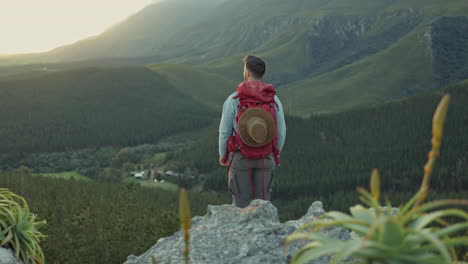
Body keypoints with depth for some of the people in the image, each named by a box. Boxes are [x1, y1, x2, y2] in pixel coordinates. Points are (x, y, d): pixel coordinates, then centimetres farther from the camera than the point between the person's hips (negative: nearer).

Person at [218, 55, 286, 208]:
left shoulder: (233, 99, -10)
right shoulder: (274, 100, -2)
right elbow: (281, 132, 2)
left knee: (240, 201, 8)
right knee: (263, 200, 10)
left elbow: (224, 130, -5)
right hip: (266, 159, 2)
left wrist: (222, 155, 11)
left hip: (240, 158, -2)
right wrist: (276, 154, 19)